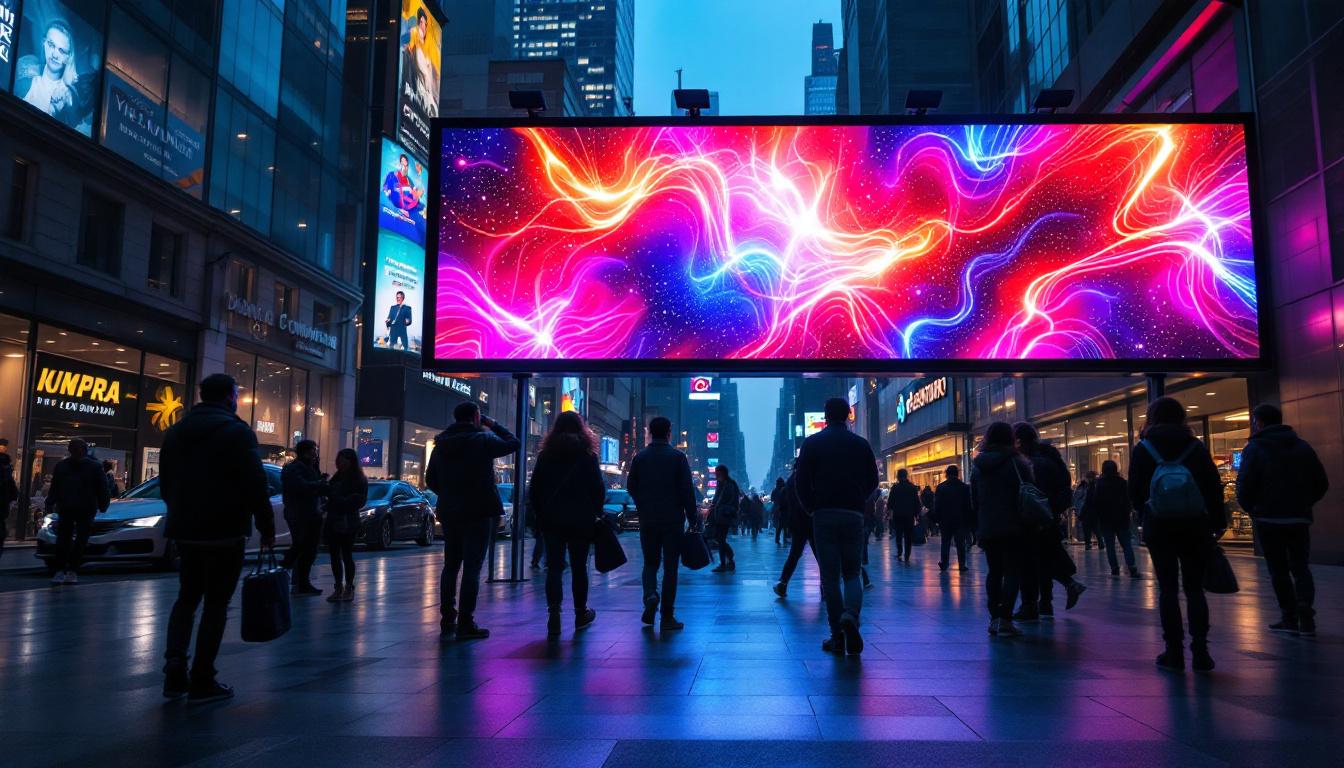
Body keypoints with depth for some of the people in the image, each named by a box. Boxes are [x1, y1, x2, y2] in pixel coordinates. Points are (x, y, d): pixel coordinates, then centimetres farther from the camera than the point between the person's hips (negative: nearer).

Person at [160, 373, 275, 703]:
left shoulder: (175, 432, 11)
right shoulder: (236, 431, -11)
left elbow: (165, 485, 18)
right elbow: (255, 487, -15)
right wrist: (267, 529, -7)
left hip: (184, 530, 6)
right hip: (225, 532, -6)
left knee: (187, 597, 18)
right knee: (216, 603, 2)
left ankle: (175, 669, 5)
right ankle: (202, 681, 4)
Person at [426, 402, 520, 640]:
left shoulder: (441, 444, 7)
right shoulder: (483, 439, -10)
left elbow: (431, 480, 12)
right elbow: (514, 443, 3)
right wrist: (493, 425, 11)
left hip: (449, 513, 6)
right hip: (479, 513, -6)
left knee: (450, 566, 15)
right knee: (472, 567, -4)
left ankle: (447, 620, 20)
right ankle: (466, 624, -5)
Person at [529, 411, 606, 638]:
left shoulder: (545, 454, 4)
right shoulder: (587, 454, -3)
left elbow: (534, 490, 5)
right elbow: (598, 489, -4)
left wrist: (539, 514, 12)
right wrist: (596, 512, 8)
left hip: (551, 519, 1)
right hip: (580, 520, -1)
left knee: (554, 566, 1)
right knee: (579, 567, 9)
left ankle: (554, 611, -15)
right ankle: (581, 613, 20)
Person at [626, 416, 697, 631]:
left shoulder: (640, 457, 3)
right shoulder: (678, 457, -6)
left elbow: (631, 486, 9)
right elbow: (687, 490, -8)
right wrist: (692, 518, 0)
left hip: (647, 519, 2)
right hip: (673, 520, -2)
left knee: (650, 562, 16)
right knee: (670, 566, 4)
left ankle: (650, 596, -11)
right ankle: (667, 617, 5)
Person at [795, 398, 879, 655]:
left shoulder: (812, 443, 2)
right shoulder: (861, 444, 5)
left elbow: (802, 482, -1)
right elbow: (872, 481, 7)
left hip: (823, 515, -1)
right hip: (853, 515, 1)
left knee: (830, 576, 3)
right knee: (852, 573, 9)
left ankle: (837, 638, 1)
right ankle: (850, 615, -19)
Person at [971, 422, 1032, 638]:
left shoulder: (978, 465, 9)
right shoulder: (1016, 461, -6)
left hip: (987, 528, 5)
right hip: (1013, 527, -5)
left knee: (994, 572, 13)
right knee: (1012, 572, -3)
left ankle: (994, 618, 13)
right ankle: (1005, 620, -11)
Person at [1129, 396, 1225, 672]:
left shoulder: (1142, 449, -2)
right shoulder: (1196, 446, 0)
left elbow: (1135, 492, -1)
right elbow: (1214, 487, 0)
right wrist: (1218, 523, 7)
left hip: (1159, 526, -1)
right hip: (1194, 526, 1)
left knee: (1167, 588, 4)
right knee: (1194, 587, 8)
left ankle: (1174, 652, 3)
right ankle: (1200, 650, 1)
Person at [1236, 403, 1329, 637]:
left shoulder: (1255, 448, -7)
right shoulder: (1303, 446, 7)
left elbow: (1244, 485, -14)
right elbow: (1322, 483, 7)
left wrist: (1250, 509, 4)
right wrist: (1303, 504, 19)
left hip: (1269, 519, -3)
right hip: (1299, 519, 3)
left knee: (1279, 570, 8)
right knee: (1300, 567, 12)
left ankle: (1290, 617, 6)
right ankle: (1305, 608, -9)